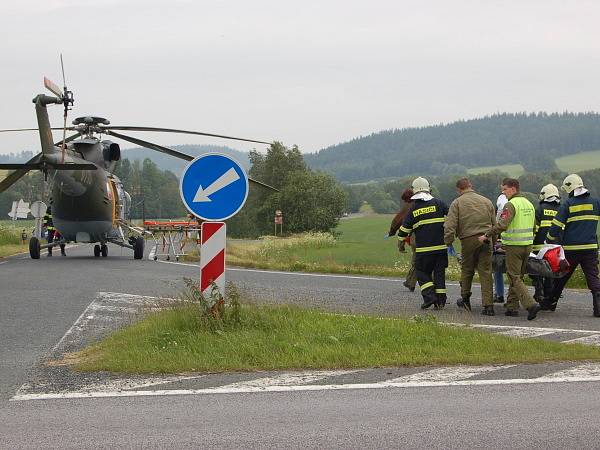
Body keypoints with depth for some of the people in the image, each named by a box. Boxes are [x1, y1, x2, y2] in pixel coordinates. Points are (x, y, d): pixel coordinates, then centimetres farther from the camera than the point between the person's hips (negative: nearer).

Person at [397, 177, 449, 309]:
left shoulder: (413, 209, 2)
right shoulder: (438, 204, 1)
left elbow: (405, 228, 7)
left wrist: (401, 240, 22)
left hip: (423, 248, -1)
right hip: (440, 246, 1)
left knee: (422, 272, 11)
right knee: (439, 272, 9)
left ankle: (429, 296, -7)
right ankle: (440, 300, 7)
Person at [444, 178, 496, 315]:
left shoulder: (457, 203, 2)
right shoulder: (486, 201, 13)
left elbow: (450, 225, -8)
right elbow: (495, 224, 15)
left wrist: (448, 242, -2)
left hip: (468, 240, -2)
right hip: (486, 240, 2)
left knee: (467, 270, 17)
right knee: (486, 272, 2)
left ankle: (465, 299, 27)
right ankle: (488, 305, -3)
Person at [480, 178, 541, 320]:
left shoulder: (511, 204, -14)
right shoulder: (529, 204, 14)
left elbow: (502, 224, -24)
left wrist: (487, 236, -16)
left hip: (514, 246, -8)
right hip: (528, 244, 8)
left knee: (515, 278, -6)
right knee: (517, 276, 16)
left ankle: (530, 304, -20)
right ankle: (512, 307, 18)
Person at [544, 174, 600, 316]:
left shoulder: (568, 204, -4)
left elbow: (556, 226, -5)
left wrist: (550, 241, 7)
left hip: (570, 248, -1)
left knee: (561, 277, 13)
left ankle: (551, 303, 24)